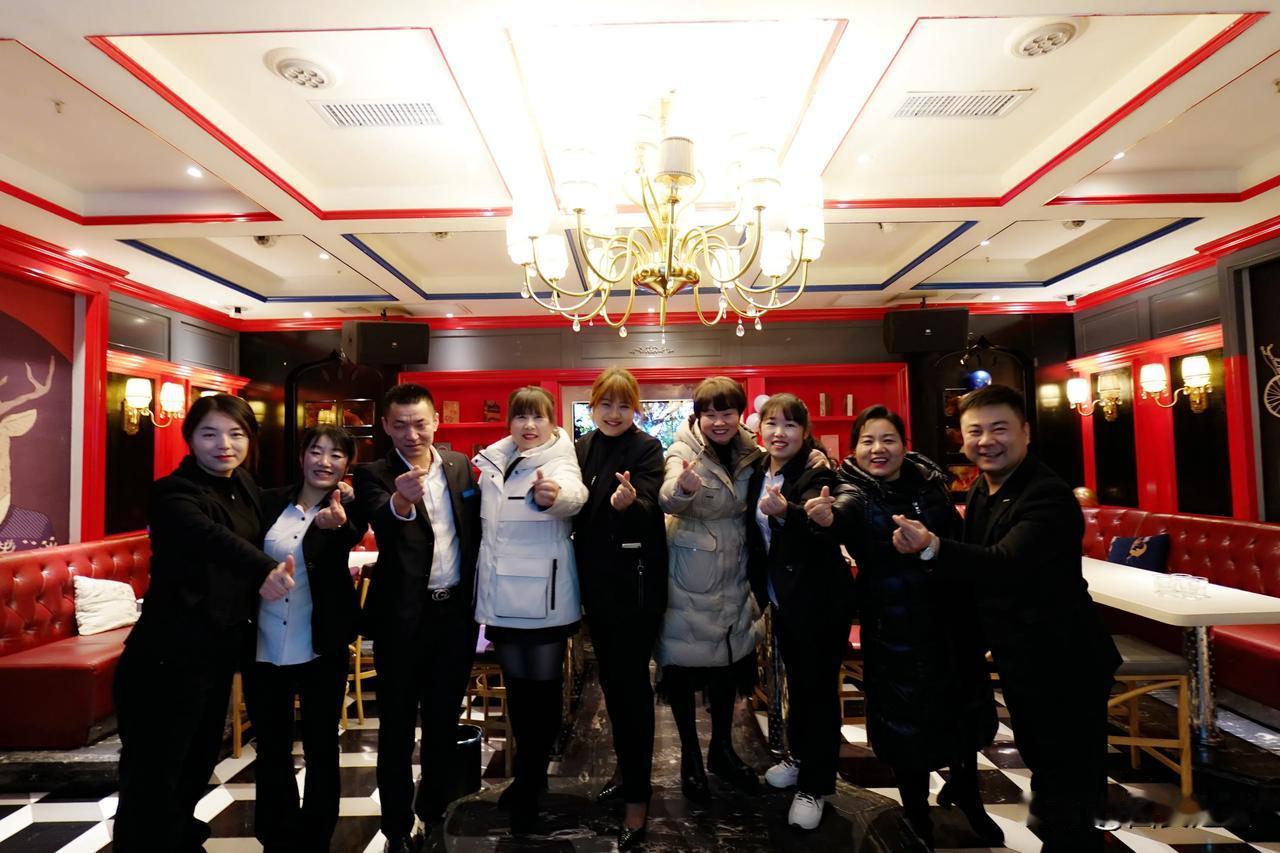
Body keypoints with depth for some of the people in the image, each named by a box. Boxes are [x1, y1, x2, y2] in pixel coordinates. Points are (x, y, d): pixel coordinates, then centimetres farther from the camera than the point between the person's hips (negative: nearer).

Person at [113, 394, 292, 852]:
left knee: (197, 763, 23)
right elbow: (210, 536, -39)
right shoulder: (172, 493, -18)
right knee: (153, 776, 3)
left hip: (218, 652, 8)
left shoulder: (244, 487, 6)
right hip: (169, 658, -8)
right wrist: (263, 569, -59)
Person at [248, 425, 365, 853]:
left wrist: (336, 523, -48)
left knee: (322, 750, 11)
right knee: (271, 750, 16)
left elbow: (351, 537, -27)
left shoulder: (346, 510, -5)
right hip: (264, 649, 3)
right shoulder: (270, 502, 2)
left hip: (320, 649, -2)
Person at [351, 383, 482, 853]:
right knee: (398, 728, 11)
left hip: (456, 611, 4)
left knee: (444, 720, 18)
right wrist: (401, 501, -53)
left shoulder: (459, 465, 3)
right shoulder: (374, 475, -10)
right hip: (403, 616, -3)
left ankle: (432, 813, 38)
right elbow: (383, 524, -31)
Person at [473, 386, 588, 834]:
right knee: (516, 684, 16)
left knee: (544, 684, 6)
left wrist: (553, 495, -58)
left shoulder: (560, 460, -12)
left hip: (544, 596, -5)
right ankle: (529, 774, 35)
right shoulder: (492, 461, 5)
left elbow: (573, 493, -36)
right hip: (501, 595, 6)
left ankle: (530, 784, 24)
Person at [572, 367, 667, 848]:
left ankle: (638, 796, 13)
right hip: (597, 580, 6)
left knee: (631, 682, 0)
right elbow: (576, 509, 13)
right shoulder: (581, 447, 7)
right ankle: (628, 773, 36)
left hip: (635, 582, -6)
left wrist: (629, 502, -43)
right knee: (611, 680, 17)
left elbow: (649, 510, -23)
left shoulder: (647, 448, -9)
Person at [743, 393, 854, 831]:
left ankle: (815, 787, 20)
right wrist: (760, 588, 8)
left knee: (818, 688, 5)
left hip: (820, 599, -6)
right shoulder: (758, 473, 1)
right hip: (783, 597, 7)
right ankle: (799, 755, 41)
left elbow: (815, 522, -39)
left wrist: (785, 511, -59)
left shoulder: (816, 474, -19)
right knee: (795, 680, 21)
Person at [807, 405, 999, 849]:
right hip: (893, 627, -3)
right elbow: (845, 513, -35)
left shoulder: (930, 484, 0)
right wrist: (828, 517, -58)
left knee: (964, 713, 17)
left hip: (950, 619, 4)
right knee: (906, 722, 6)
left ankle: (967, 797, 45)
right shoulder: (854, 492, -10)